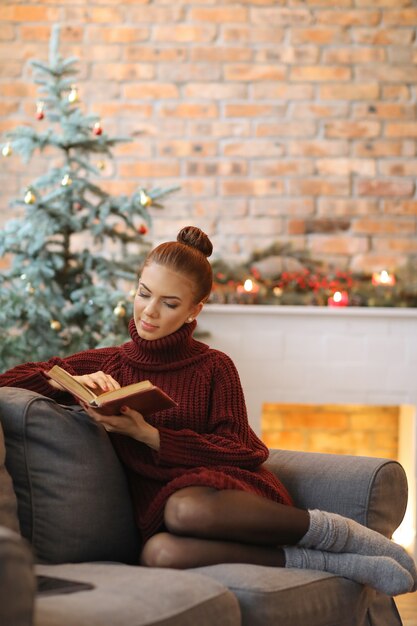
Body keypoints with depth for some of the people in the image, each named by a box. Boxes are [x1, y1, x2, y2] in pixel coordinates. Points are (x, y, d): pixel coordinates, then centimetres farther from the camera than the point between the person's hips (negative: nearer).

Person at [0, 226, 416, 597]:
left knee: (185, 508, -41)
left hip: (227, 491, -1)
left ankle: (336, 532, -23)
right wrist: (70, 382, -8)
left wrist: (148, 434, -11)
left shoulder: (214, 367, 9)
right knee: (160, 552, -39)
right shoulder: (105, 365, 14)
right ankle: (337, 563, -30)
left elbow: (236, 450, 0)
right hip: (159, 506, 2)